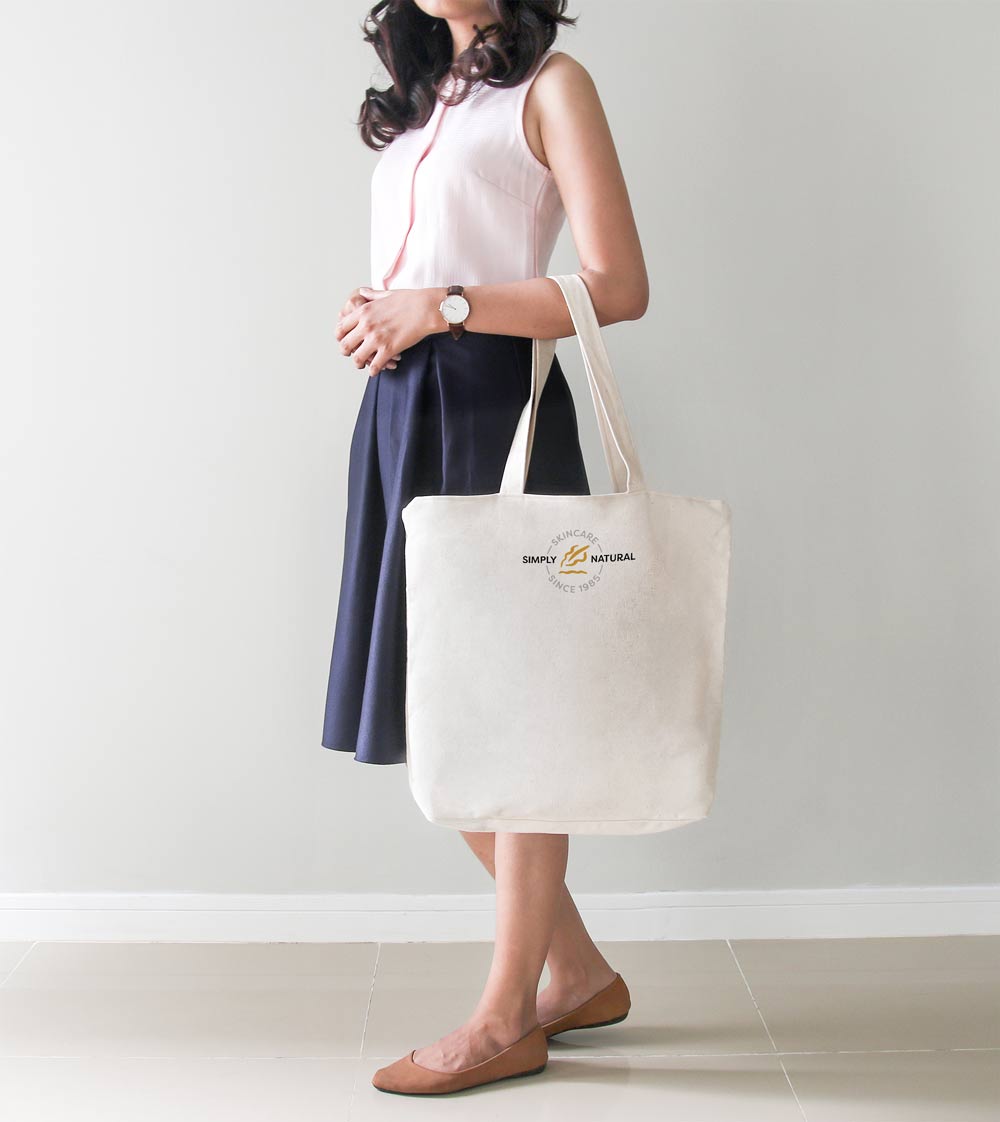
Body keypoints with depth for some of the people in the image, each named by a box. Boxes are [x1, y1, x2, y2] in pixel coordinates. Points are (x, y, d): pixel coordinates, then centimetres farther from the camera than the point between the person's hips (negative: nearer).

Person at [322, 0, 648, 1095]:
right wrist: (373, 317, 3)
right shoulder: (420, 100, 23)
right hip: (399, 404, 8)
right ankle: (578, 971, 23)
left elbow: (618, 286, -9)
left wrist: (441, 308, -12)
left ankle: (506, 1019, 11)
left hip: (494, 400, -8)